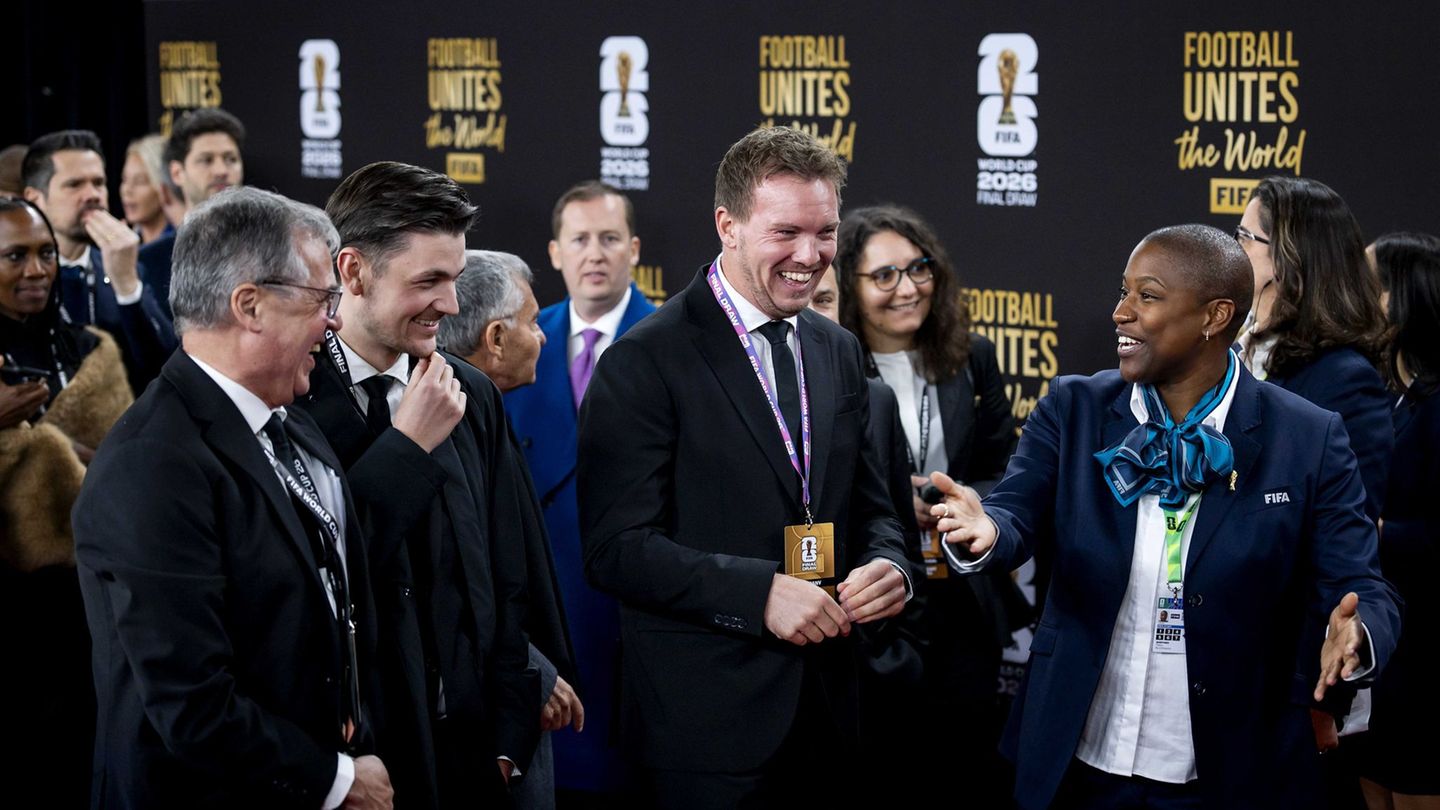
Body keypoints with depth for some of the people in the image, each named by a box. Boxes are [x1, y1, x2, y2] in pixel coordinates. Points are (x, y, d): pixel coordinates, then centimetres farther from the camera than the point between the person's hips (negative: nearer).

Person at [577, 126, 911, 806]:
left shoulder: (838, 352, 11)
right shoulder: (645, 362, -11)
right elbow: (616, 547, -16)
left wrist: (887, 566, -6)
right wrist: (761, 592, -24)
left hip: (825, 705, 6)